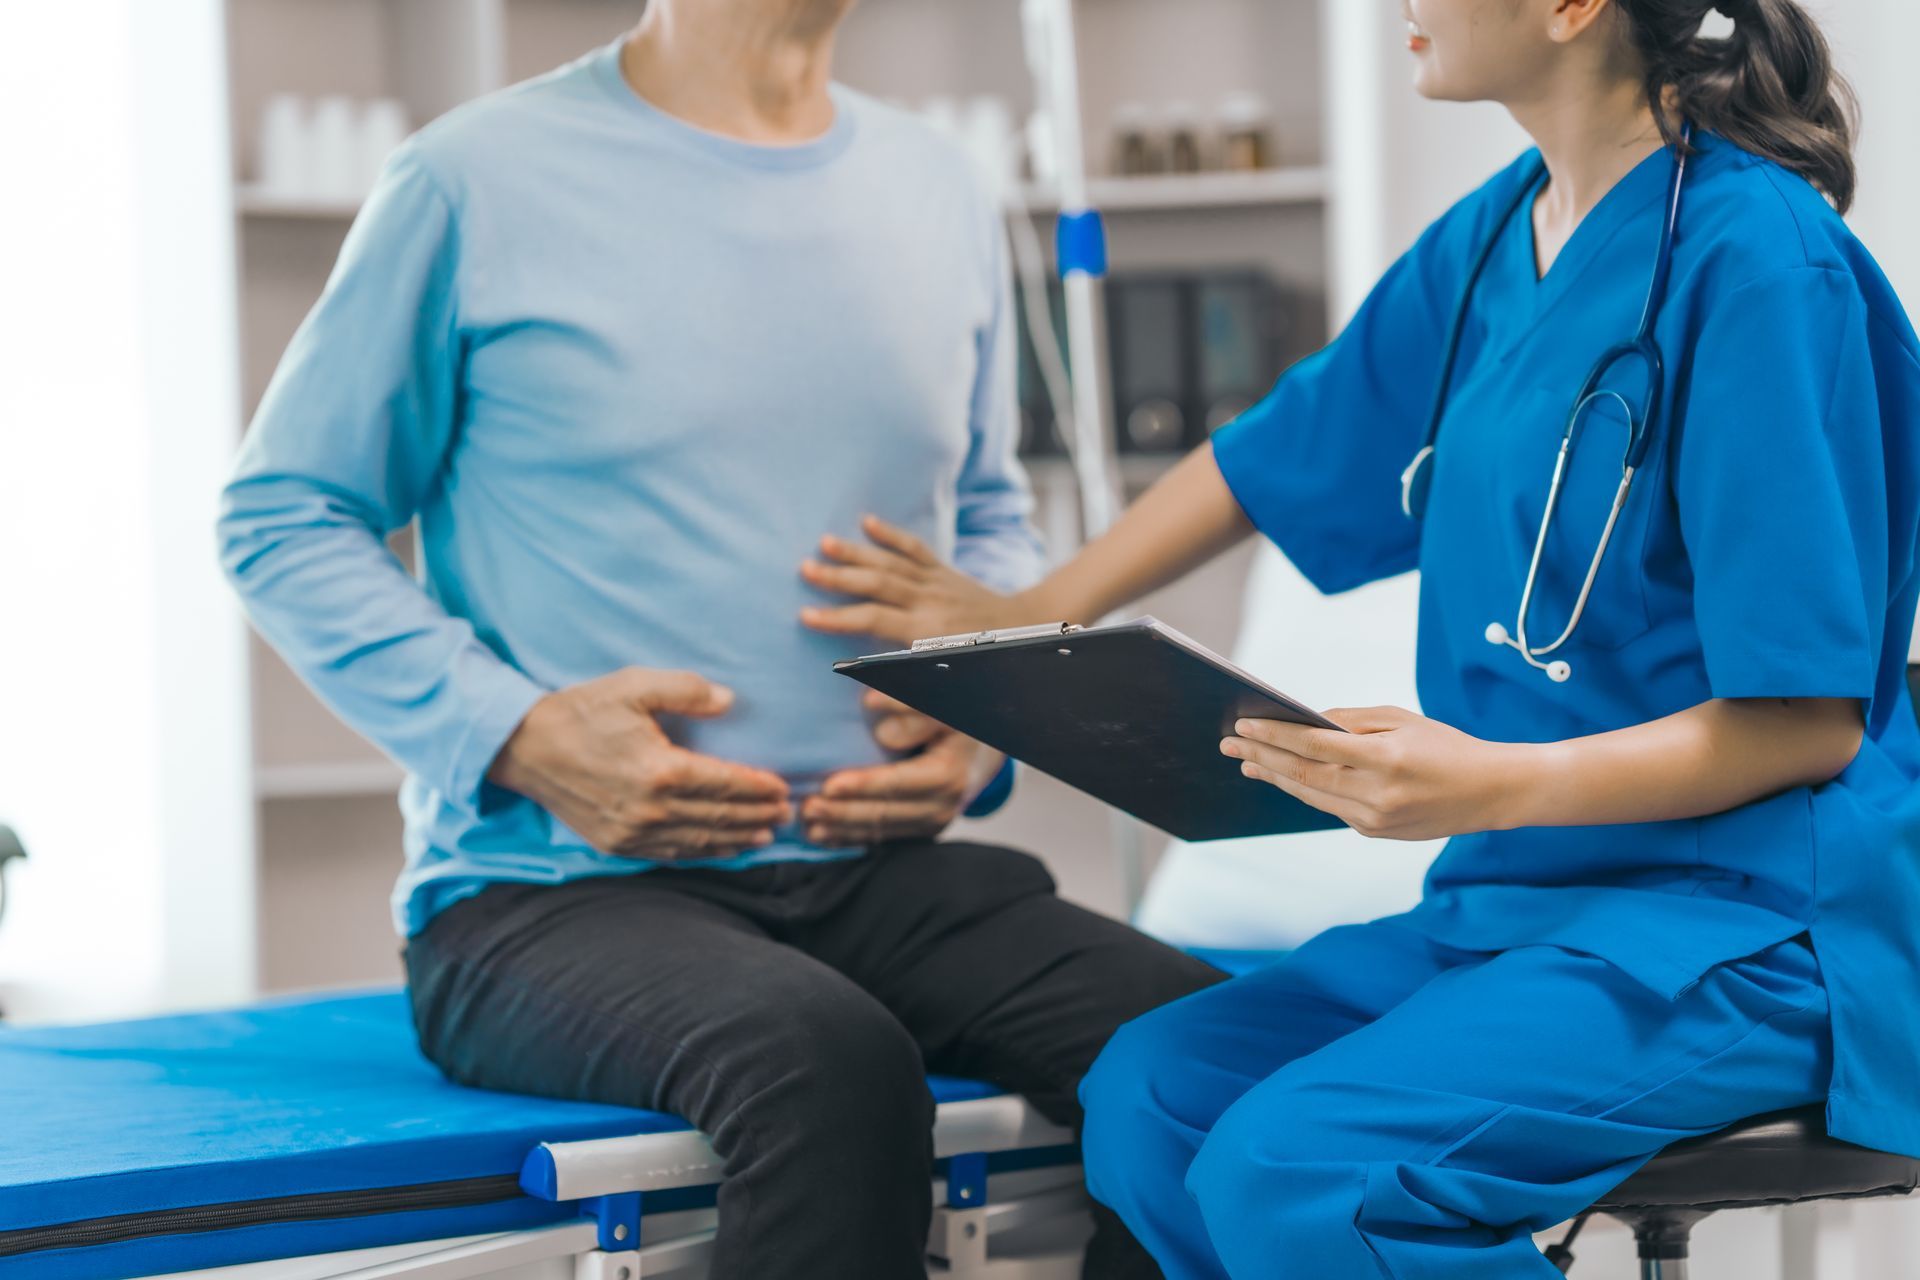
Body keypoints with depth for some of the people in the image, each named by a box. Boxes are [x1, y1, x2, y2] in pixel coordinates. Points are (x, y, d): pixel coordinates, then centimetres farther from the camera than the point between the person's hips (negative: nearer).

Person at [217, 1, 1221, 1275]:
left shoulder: (941, 192, 15)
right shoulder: (481, 181, -2)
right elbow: (281, 518, 2)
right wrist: (520, 735, -12)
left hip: (875, 872, 5)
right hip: (546, 887, -5)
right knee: (833, 1065, -38)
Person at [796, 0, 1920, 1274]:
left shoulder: (1756, 263, -17)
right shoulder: (1489, 242, 9)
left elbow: (1810, 721, -17)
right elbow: (1281, 455, 25)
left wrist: (1497, 785, -26)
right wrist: (1033, 621, 28)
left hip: (1739, 927, -8)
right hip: (1520, 897, 8)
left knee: (1293, 1172, -25)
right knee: (1149, 1096, -8)